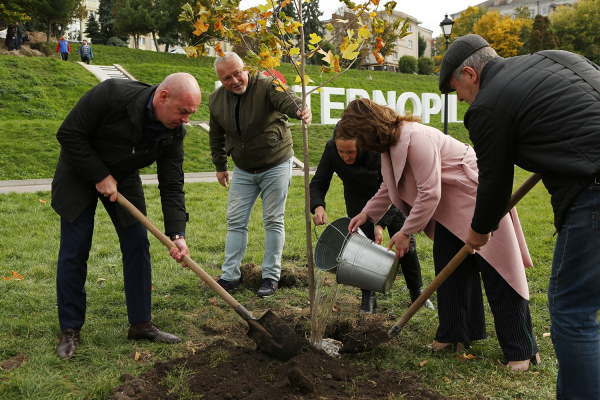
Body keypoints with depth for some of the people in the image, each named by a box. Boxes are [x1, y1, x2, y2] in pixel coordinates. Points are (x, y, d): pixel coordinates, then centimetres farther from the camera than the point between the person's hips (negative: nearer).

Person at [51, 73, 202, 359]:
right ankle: (70, 330, 9)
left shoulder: (174, 132, -17)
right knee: (74, 252, -4)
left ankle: (140, 324, 12)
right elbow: (69, 134, -24)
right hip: (79, 173, -4)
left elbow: (172, 187, -14)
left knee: (137, 246, 0)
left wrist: (177, 234, -24)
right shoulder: (112, 94, -32)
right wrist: (100, 176, -24)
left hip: (123, 178, 4)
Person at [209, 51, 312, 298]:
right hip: (243, 170, 5)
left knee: (273, 221, 1)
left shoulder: (266, 86, -19)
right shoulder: (216, 100, -2)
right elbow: (216, 136, 12)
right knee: (236, 221, 5)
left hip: (275, 166, -5)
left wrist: (300, 110, -63)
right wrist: (220, 166, 15)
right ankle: (230, 276, 14)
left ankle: (271, 276, 11)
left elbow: (286, 98, -41)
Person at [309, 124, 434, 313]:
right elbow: (318, 183, -20)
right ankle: (368, 296, 5)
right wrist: (318, 206, -41)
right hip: (358, 197, 2)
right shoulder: (331, 149, -28)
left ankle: (417, 292, 19)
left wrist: (381, 223, -39)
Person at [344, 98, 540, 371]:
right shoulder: (391, 142, 4)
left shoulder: (415, 138, -28)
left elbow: (429, 193, -27)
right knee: (448, 267, 10)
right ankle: (458, 333, 24)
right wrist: (367, 213, 14)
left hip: (477, 196, -10)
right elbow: (390, 187, 19)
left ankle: (521, 351, 3)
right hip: (451, 205, 10)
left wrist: (406, 232, -20)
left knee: (497, 271, -5)